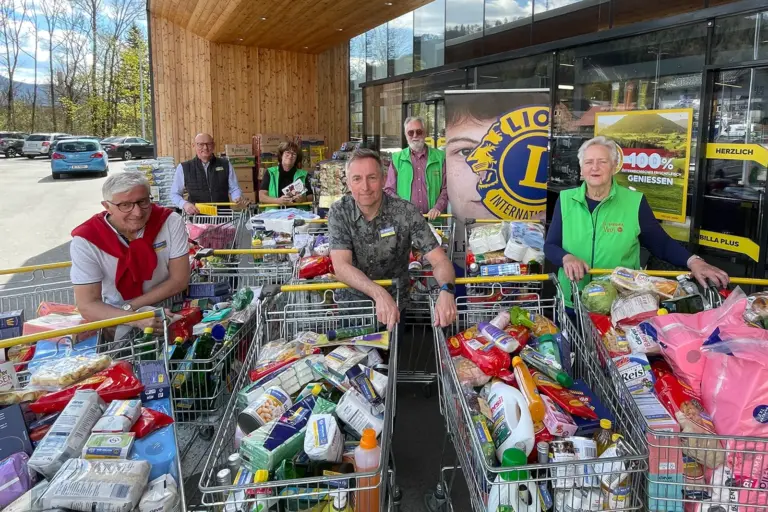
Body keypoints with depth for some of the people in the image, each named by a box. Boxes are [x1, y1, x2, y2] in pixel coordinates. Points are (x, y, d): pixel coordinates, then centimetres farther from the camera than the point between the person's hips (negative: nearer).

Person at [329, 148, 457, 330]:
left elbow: (440, 260, -13)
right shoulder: (340, 212, -9)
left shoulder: (406, 212, -12)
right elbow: (341, 267, -19)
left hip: (396, 298, 0)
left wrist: (446, 290, -36)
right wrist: (379, 294, -36)